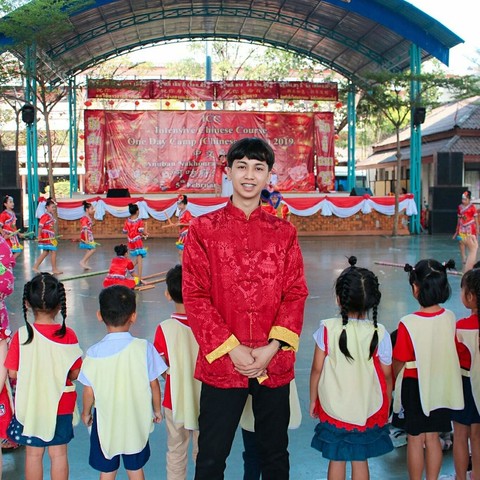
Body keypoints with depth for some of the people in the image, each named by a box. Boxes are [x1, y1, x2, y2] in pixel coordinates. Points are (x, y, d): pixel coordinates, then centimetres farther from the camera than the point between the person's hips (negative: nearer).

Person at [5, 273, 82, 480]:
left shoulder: (21, 335, -14)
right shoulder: (68, 335, -12)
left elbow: (13, 373, -11)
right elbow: (75, 373, -7)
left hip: (30, 405, 0)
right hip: (61, 405, 0)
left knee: (33, 453, 13)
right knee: (59, 453, 12)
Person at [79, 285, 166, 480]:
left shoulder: (94, 353, -15)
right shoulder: (144, 348, -15)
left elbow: (89, 391, -8)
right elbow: (154, 385, -7)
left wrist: (86, 412, 12)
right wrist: (157, 409, 10)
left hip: (105, 422, -1)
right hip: (136, 420, 1)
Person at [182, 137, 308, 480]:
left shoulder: (284, 233, 5)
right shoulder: (204, 229, 0)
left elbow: (296, 294, 1)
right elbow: (195, 296, -4)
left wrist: (272, 347, -11)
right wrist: (231, 348, -12)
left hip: (275, 364, 2)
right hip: (221, 362, -1)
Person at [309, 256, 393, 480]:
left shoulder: (327, 329, -15)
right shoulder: (379, 334, -13)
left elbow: (317, 369, -8)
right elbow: (386, 376, -4)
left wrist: (313, 400, 7)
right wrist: (386, 409, 12)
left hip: (333, 408, 0)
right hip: (368, 410, 0)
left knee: (336, 460, 13)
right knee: (360, 460, 13)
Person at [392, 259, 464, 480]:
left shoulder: (408, 324, -24)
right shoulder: (450, 318, -11)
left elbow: (399, 362, -15)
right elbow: (450, 351, 2)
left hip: (415, 386, -4)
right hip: (441, 385, 4)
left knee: (415, 439, 11)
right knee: (433, 437, 17)